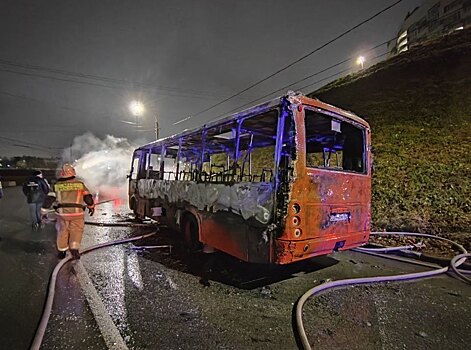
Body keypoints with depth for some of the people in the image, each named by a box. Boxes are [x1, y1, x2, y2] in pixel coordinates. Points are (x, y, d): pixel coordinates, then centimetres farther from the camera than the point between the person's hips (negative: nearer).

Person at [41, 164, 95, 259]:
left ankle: (61, 251, 27)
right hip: (76, 213, -2)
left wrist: (44, 211, 13)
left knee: (62, 231, 17)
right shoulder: (80, 184, 1)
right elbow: (88, 197, 9)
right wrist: (91, 207, 24)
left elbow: (49, 199, 3)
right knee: (76, 231, 9)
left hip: (62, 213, 2)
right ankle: (74, 249, -5)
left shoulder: (57, 185, 4)